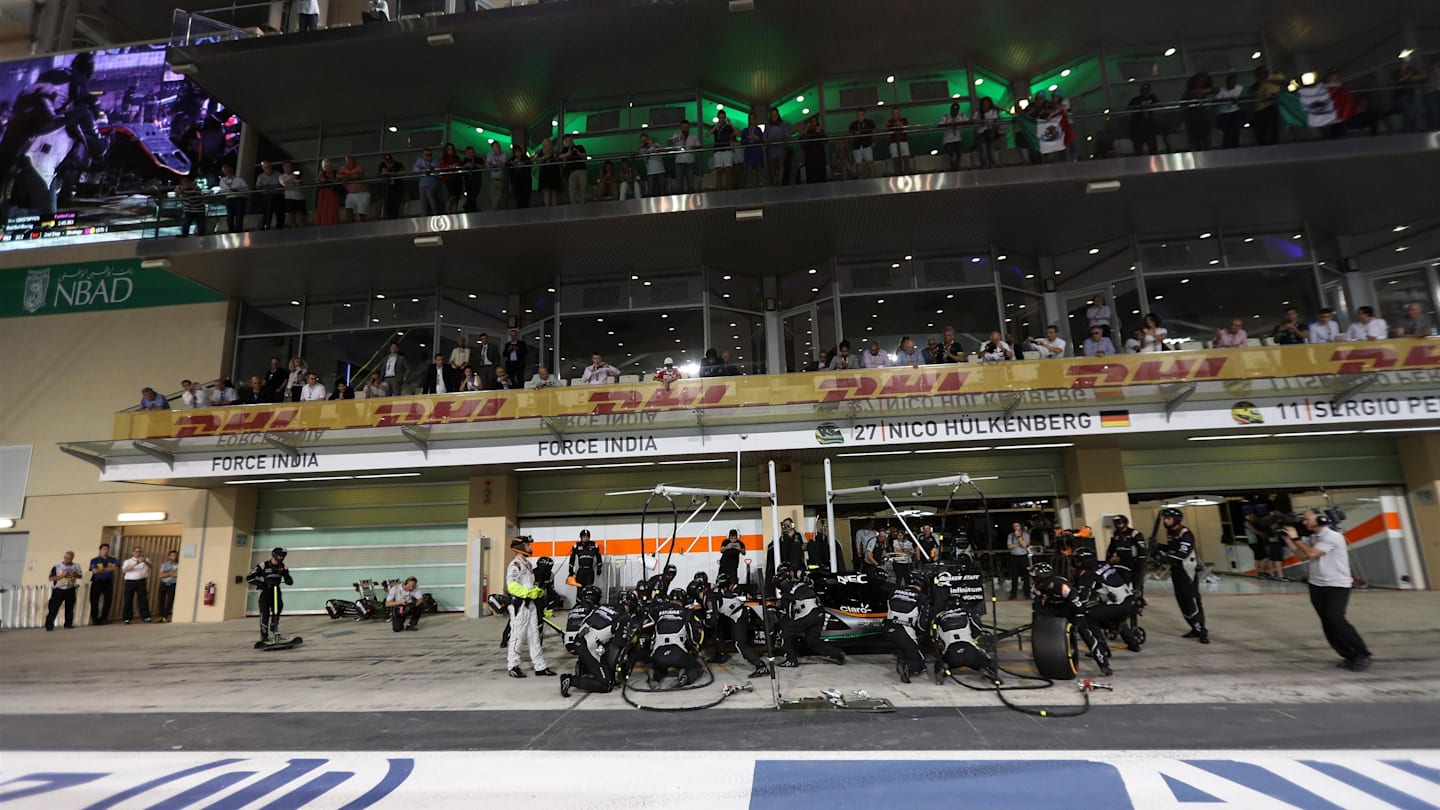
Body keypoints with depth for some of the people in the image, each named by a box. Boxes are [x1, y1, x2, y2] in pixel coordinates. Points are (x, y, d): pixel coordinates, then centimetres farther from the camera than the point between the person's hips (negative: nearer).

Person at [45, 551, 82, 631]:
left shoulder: (76, 566, 3)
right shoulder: (56, 566, -6)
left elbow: (80, 576, 6)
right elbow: (51, 578, -8)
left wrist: (75, 574, -15)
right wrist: (62, 575, -21)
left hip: (70, 590, 2)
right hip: (58, 589, -2)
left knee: (70, 608, 7)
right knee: (53, 608, -5)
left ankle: (68, 624, 15)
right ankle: (49, 626, 1)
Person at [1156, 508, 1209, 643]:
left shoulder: (1186, 534, -19)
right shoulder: (1169, 532, 9)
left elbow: (1182, 554, -28)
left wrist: (1164, 555, -34)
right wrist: (1159, 546, 4)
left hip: (1188, 571, -9)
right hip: (1176, 571, 9)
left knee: (1192, 600, -9)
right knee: (1181, 601, 10)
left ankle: (1202, 630, -3)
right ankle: (1196, 628, 20)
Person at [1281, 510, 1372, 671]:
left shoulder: (1332, 536, -15)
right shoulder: (1313, 537, 11)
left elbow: (1311, 553, -22)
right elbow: (1302, 555, 12)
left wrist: (1295, 538, -14)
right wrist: (1287, 539, 4)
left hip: (1337, 586, -8)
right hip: (1317, 587, 8)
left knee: (1335, 619, -19)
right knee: (1328, 624, 3)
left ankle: (1362, 655, -7)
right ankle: (1350, 656, 10)